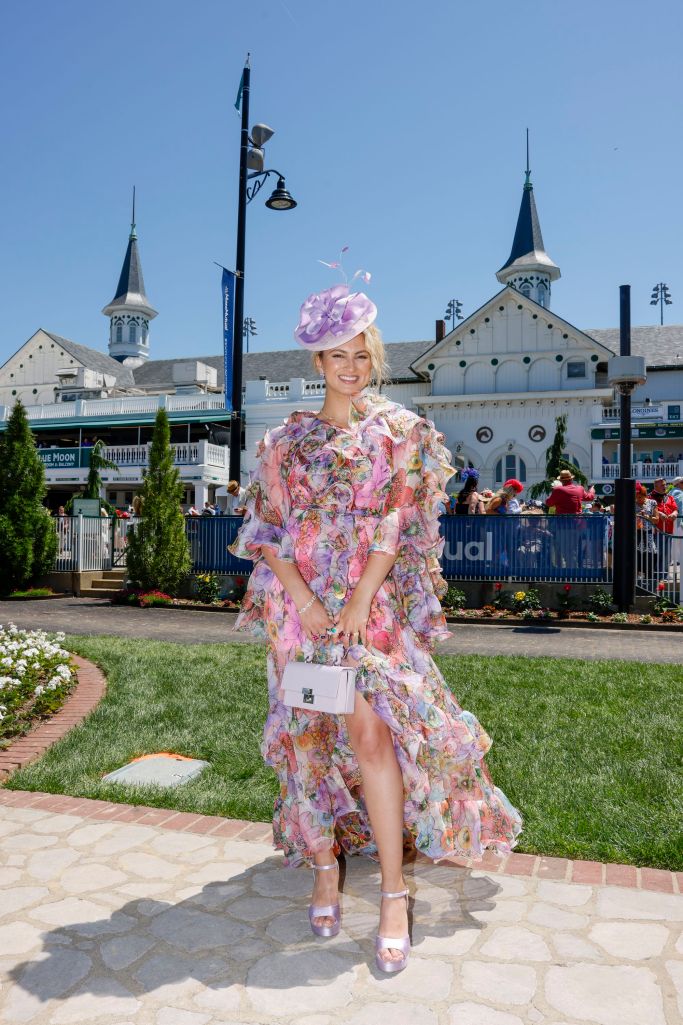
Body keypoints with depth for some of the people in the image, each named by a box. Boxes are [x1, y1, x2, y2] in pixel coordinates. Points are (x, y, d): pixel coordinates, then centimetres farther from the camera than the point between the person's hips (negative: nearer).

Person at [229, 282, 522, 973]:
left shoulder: (398, 430, 4)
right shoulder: (287, 440, 9)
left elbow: (396, 524, -3)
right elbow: (269, 529, 4)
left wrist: (360, 601, -13)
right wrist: (305, 603, -9)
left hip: (374, 603, -2)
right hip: (303, 604, 3)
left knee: (368, 731, -11)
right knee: (311, 734, 6)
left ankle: (393, 893, 0)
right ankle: (324, 865, 23)